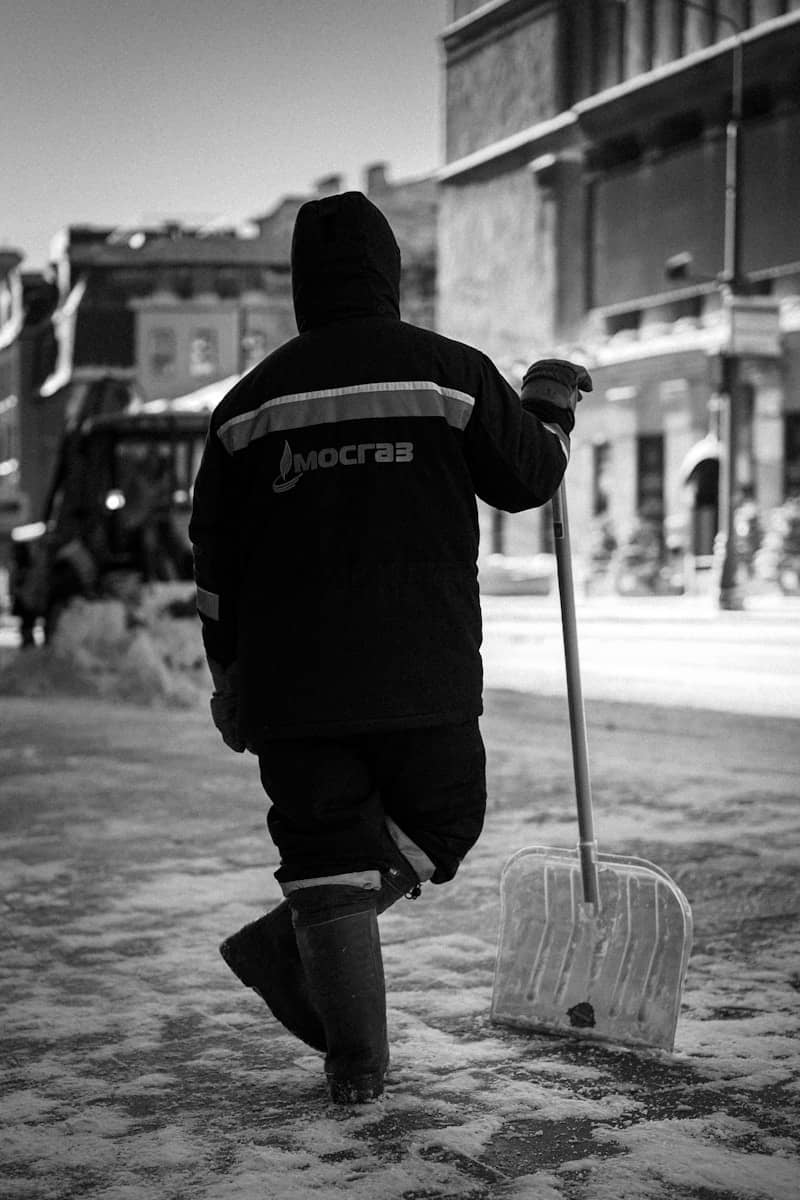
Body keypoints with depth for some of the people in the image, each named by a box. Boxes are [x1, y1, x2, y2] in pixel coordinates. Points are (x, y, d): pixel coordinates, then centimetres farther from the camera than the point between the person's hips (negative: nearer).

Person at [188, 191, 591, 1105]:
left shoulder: (254, 398, 5)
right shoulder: (451, 373, -1)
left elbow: (215, 556, 8)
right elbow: (527, 479, 10)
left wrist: (229, 676, 18)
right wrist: (550, 409, 30)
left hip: (292, 683, 2)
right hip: (425, 677, -2)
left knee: (327, 849, 8)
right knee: (441, 823, 16)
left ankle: (356, 1063, 5)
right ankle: (288, 947, 3)